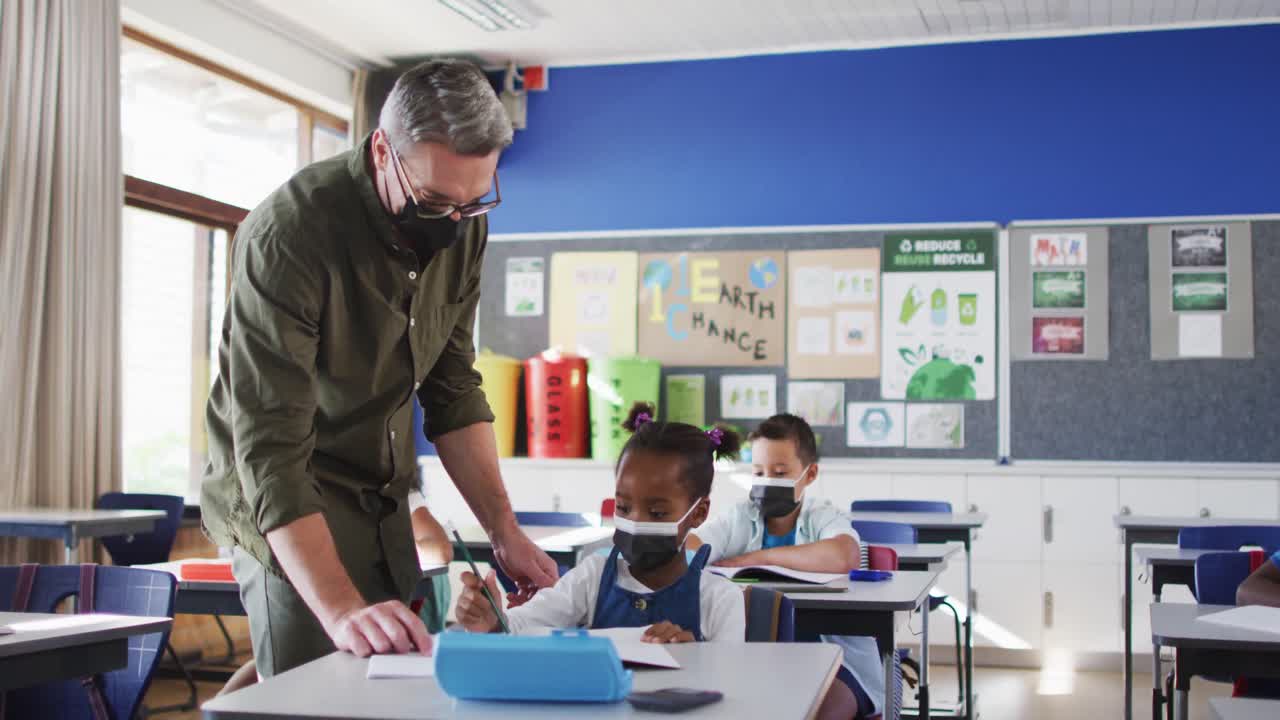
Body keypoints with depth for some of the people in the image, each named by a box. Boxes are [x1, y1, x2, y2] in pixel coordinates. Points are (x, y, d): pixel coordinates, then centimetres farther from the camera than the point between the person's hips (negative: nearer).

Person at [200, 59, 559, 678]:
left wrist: (503, 530, -8)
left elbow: (454, 392, 1)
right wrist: (340, 607, -41)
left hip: (385, 507, 6)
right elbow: (271, 448, -31)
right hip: (287, 511, -6)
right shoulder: (288, 233, -26)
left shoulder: (461, 224, -6)